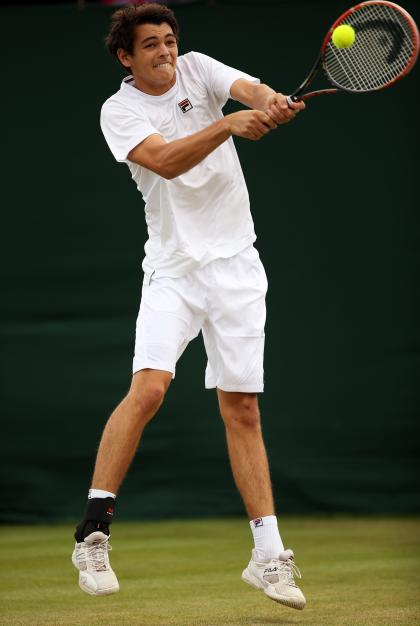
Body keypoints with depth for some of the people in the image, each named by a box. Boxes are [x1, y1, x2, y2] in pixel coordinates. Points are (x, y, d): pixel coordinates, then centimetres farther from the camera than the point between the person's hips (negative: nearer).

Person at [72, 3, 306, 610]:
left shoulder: (196, 68, 5)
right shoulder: (119, 111, -4)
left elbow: (249, 88, -14)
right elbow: (164, 161, -22)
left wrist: (272, 102, -37)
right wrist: (228, 125, -35)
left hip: (237, 264, 3)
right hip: (174, 268, -2)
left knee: (243, 409, 3)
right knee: (149, 386, -21)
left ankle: (268, 554, 6)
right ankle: (93, 533, -14)